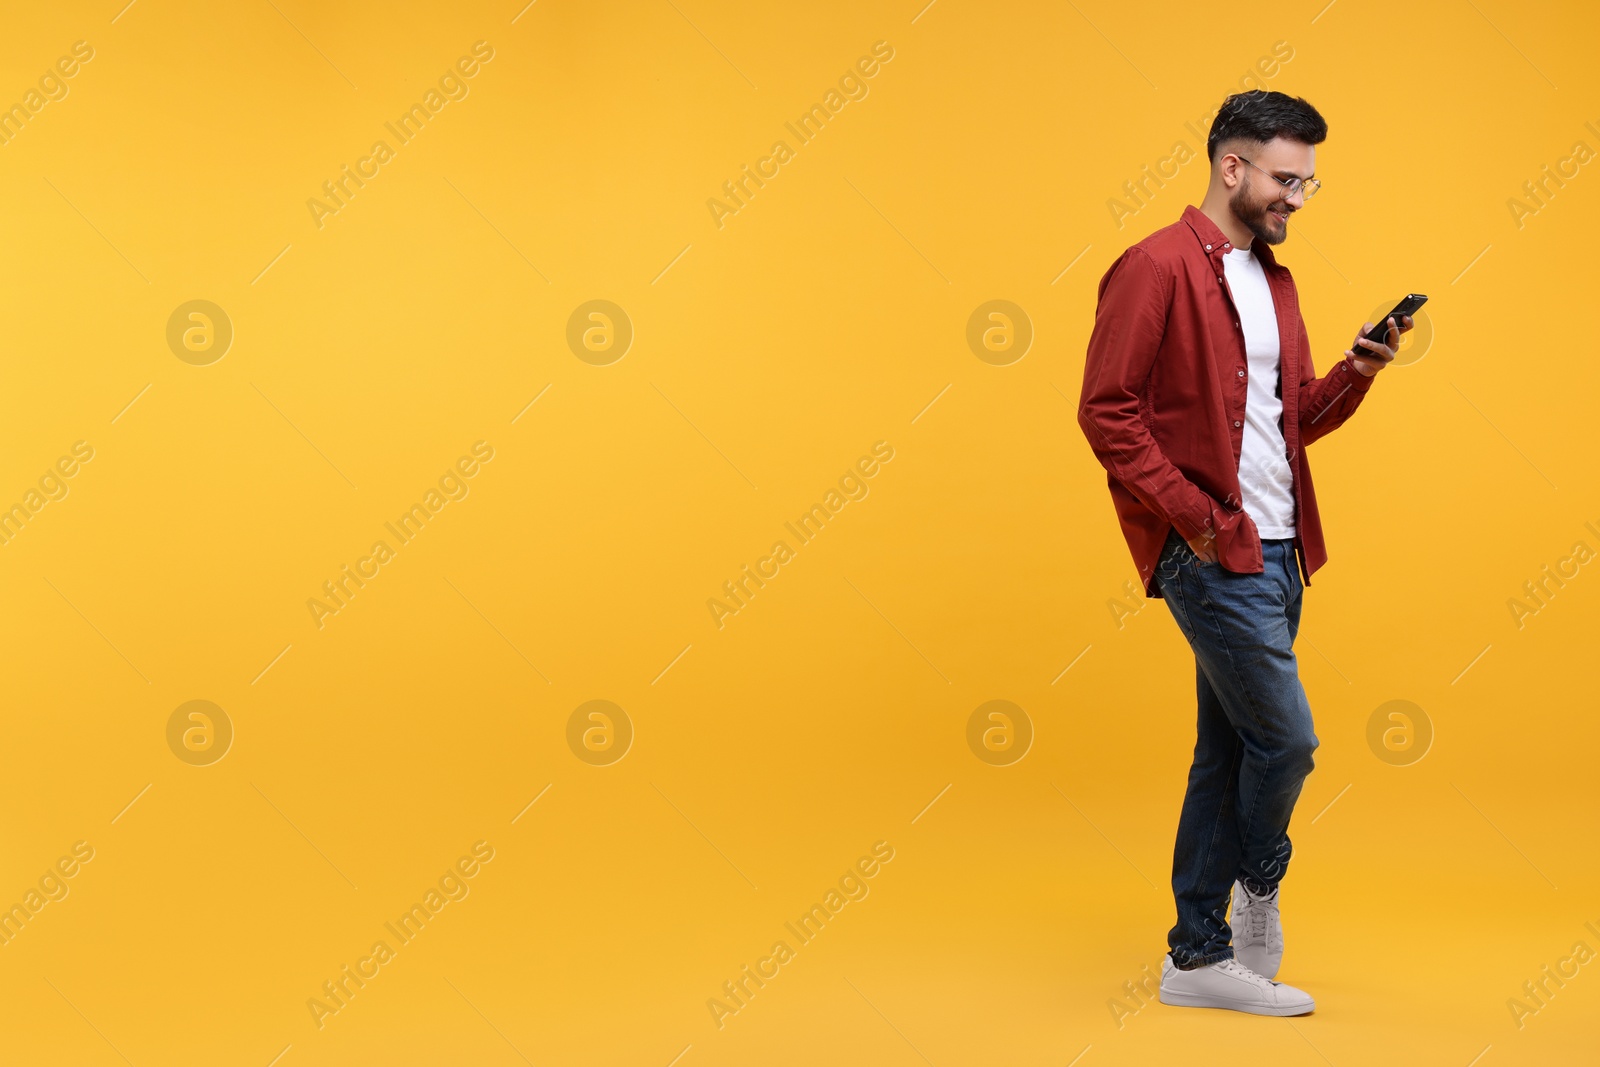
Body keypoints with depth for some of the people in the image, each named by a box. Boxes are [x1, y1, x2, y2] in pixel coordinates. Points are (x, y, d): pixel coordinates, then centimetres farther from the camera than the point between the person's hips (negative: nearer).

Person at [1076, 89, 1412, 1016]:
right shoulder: (1158, 268, -9)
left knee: (1230, 753, 11)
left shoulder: (1274, 280, 17)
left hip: (1273, 551, 9)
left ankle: (1199, 954, 19)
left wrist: (1355, 374, 1)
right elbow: (1106, 410, -14)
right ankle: (1259, 885, 21)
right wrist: (1194, 515, -16)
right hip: (1212, 554, -9)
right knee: (1286, 739, -7)